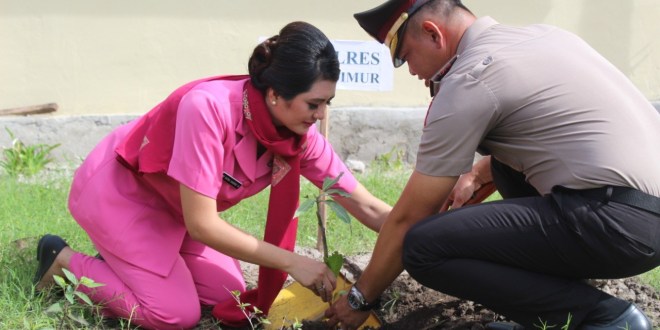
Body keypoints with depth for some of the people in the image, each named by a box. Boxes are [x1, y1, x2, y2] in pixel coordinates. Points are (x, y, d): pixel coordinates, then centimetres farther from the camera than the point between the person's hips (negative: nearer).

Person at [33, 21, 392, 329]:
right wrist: (292, 262, -32)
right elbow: (201, 223, -34)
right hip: (118, 190, -7)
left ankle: (126, 261, 19)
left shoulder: (301, 136, -18)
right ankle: (64, 261, 5)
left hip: (173, 206, 7)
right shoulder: (208, 107, -38)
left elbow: (369, 209, -12)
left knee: (228, 297, 0)